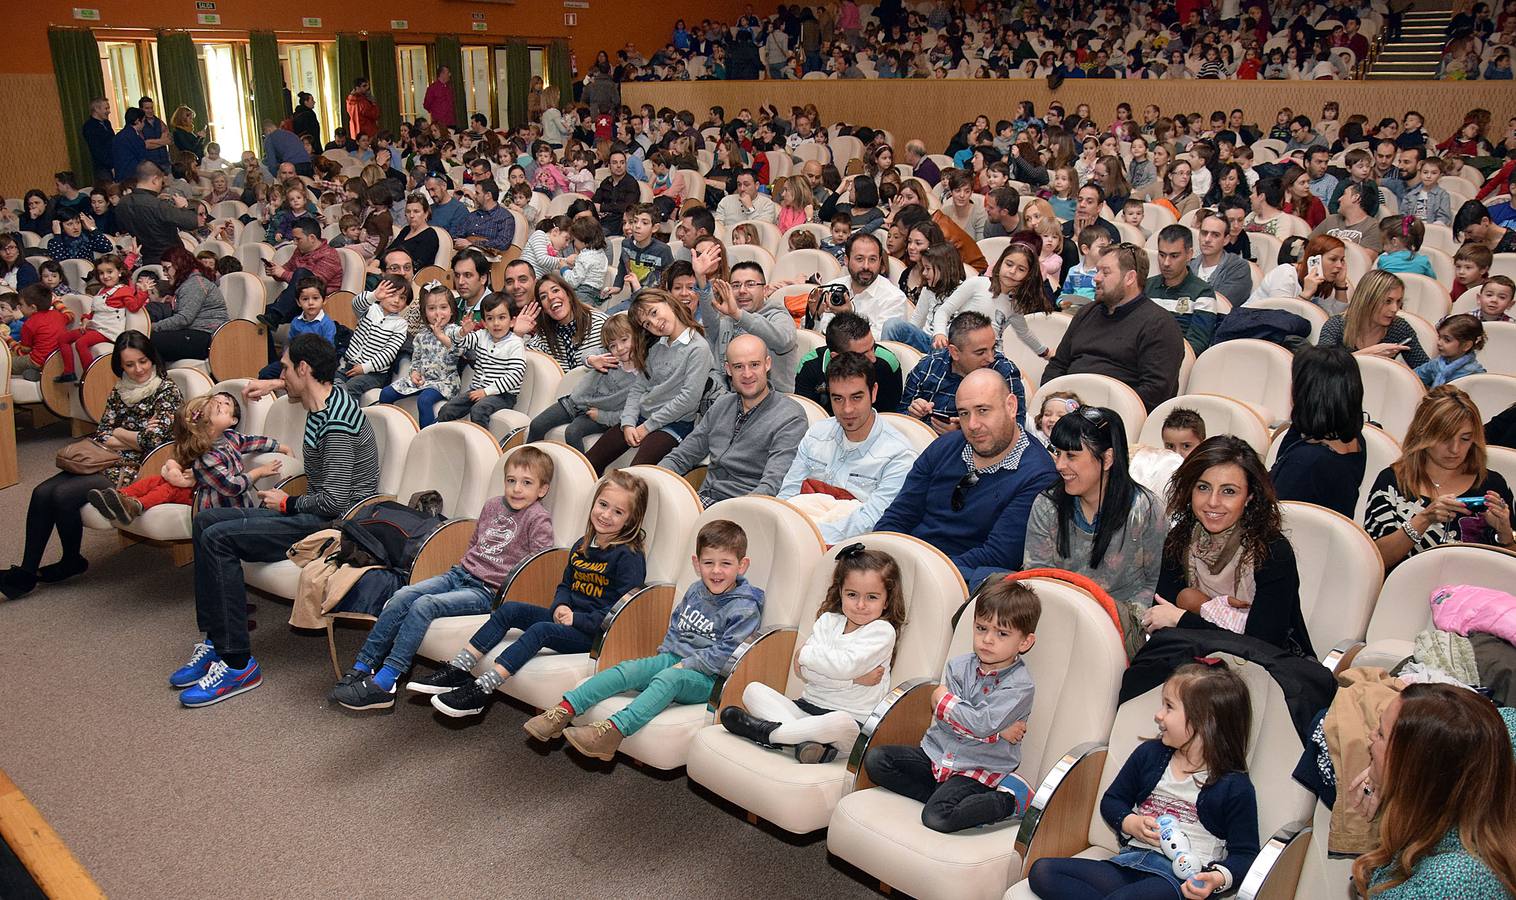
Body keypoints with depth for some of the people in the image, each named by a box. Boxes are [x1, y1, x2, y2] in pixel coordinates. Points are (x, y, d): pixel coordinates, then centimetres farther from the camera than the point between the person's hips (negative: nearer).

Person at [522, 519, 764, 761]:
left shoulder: (745, 609, -11)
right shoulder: (695, 591, 10)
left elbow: (724, 655, -16)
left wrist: (685, 665, -16)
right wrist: (665, 652, 10)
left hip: (706, 679, -6)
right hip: (672, 658, 6)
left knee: (669, 678, -35)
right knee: (629, 669, -18)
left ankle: (614, 730, -48)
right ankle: (565, 710, -23)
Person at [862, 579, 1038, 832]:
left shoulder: (1020, 685, -14)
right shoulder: (959, 665, 2)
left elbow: (981, 724, -25)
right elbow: (941, 716, -9)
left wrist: (944, 700, -10)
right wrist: (997, 731, -16)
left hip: (977, 770, -6)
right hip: (937, 754, 6)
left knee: (937, 817, -28)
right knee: (875, 760, -8)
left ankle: (1006, 800, -6)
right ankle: (945, 794, -9)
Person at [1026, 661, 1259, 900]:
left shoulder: (1235, 787, -1)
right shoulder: (1149, 754, 13)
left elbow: (1244, 854, 1)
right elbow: (1112, 801, 23)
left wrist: (1219, 878, -20)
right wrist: (1132, 824, 0)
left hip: (1183, 879, -7)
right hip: (1131, 861, 7)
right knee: (1041, 871, -16)